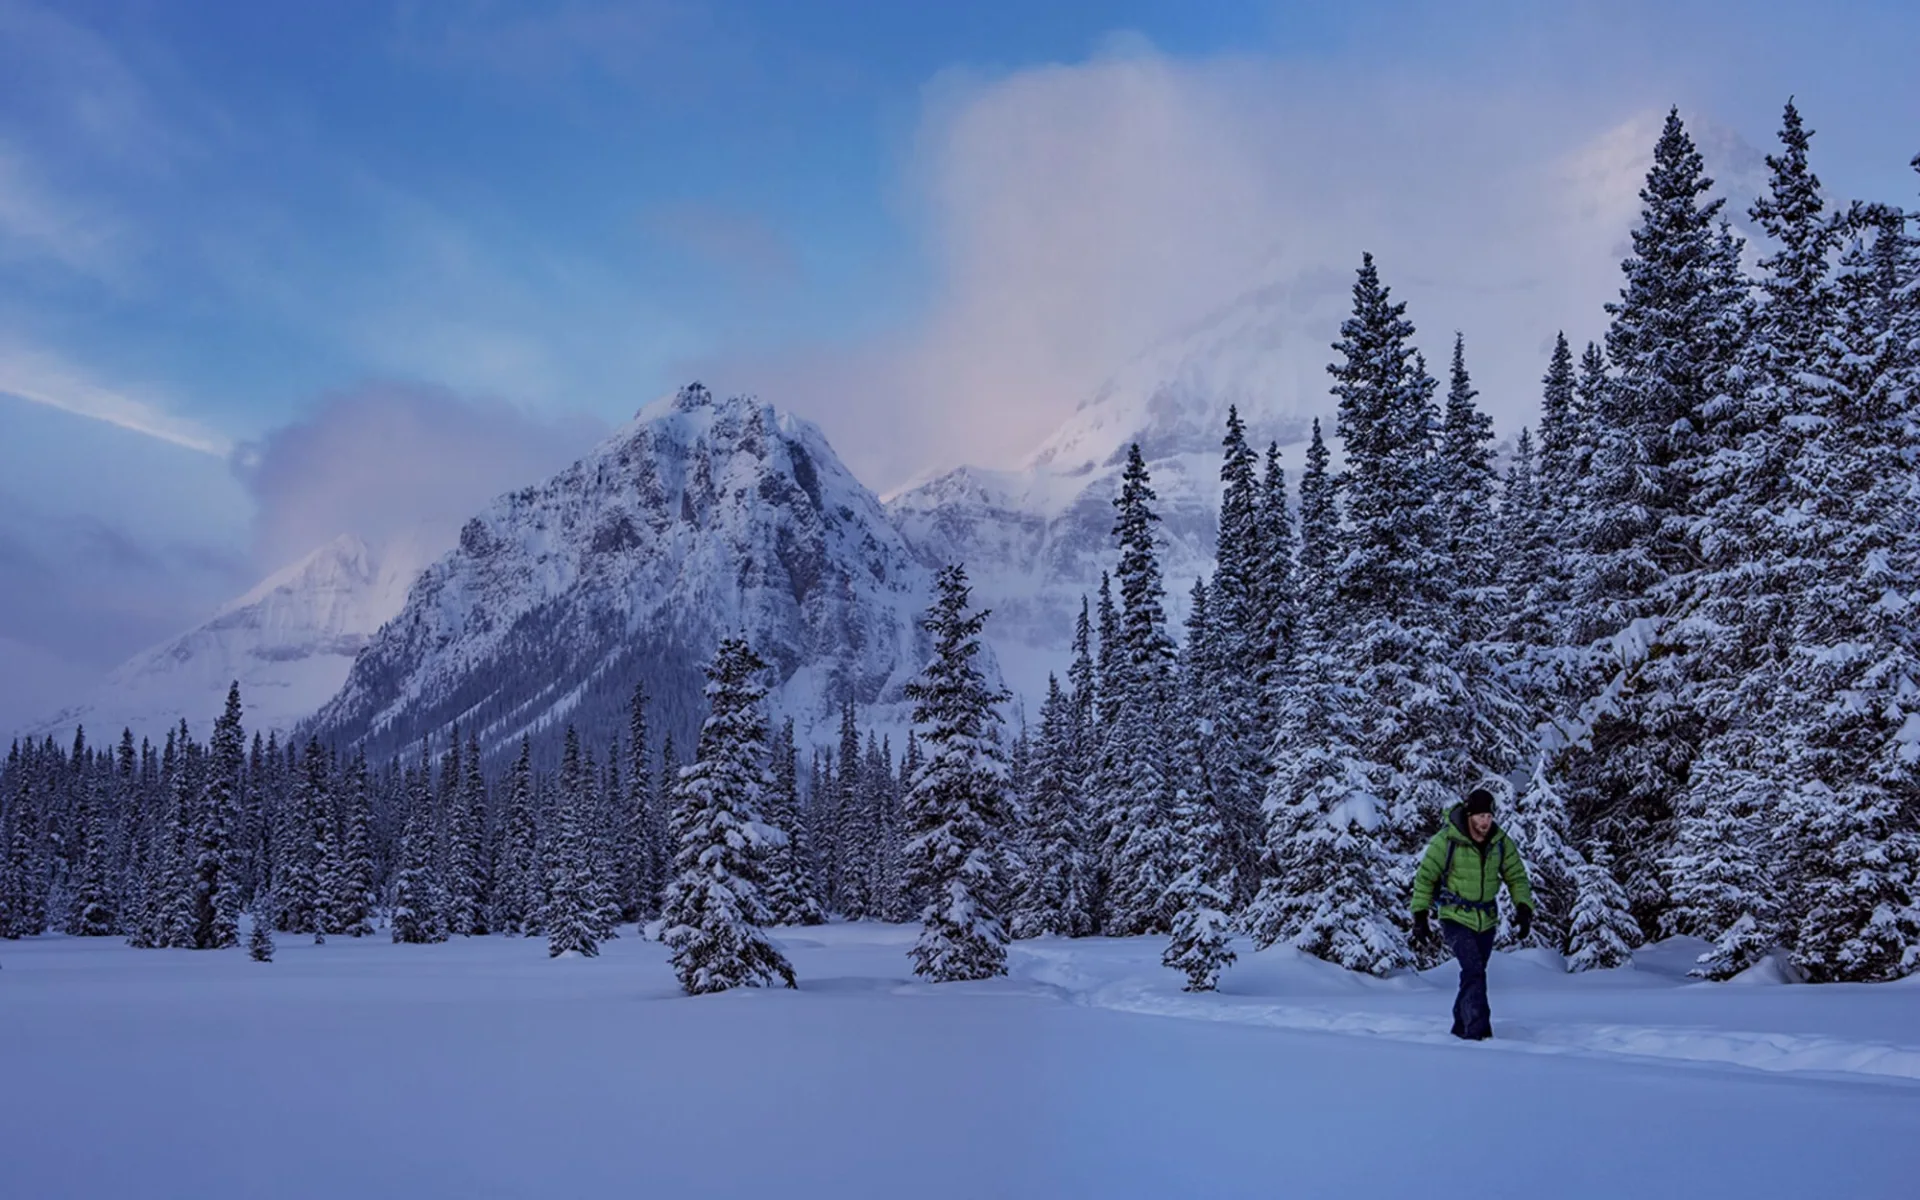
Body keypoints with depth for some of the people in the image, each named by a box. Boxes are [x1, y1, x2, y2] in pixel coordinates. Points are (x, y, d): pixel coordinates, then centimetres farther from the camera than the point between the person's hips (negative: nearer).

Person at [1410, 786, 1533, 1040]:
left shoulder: (1501, 842, -4)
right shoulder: (1446, 840, -15)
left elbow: (1517, 876, 7)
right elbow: (1425, 878, -8)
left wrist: (1524, 908, -8)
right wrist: (1420, 916, -11)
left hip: (1486, 922, 5)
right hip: (1455, 919, -5)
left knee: (1474, 975, 13)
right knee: (1474, 971, -19)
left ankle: (1461, 1028, 29)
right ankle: (1477, 1032, -19)